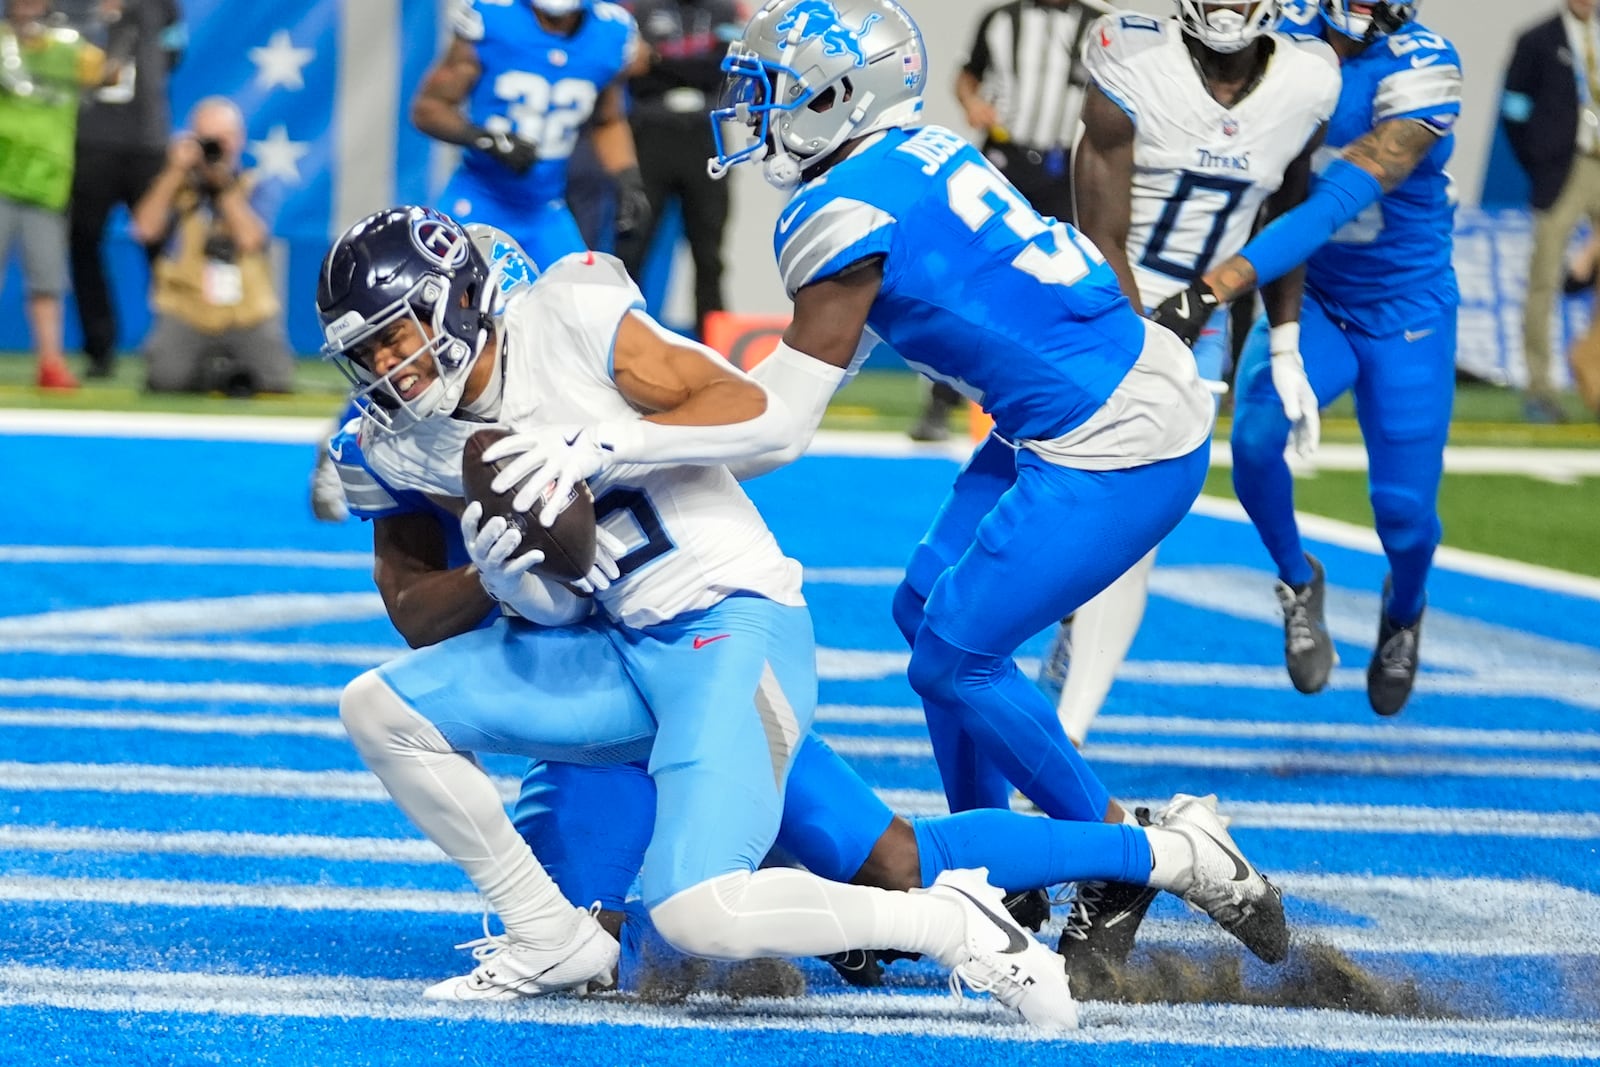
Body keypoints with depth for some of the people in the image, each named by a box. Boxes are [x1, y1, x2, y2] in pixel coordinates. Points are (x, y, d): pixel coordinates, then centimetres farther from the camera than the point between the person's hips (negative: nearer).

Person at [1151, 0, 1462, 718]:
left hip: (1404, 314, -2)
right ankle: (1298, 586, 6)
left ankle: (1403, 610, 38)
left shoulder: (1417, 68, -27)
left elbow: (1337, 203, -36)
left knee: (1404, 510, 0)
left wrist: (1213, 291, -45)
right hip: (1308, 299, 2)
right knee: (1255, 434, -24)